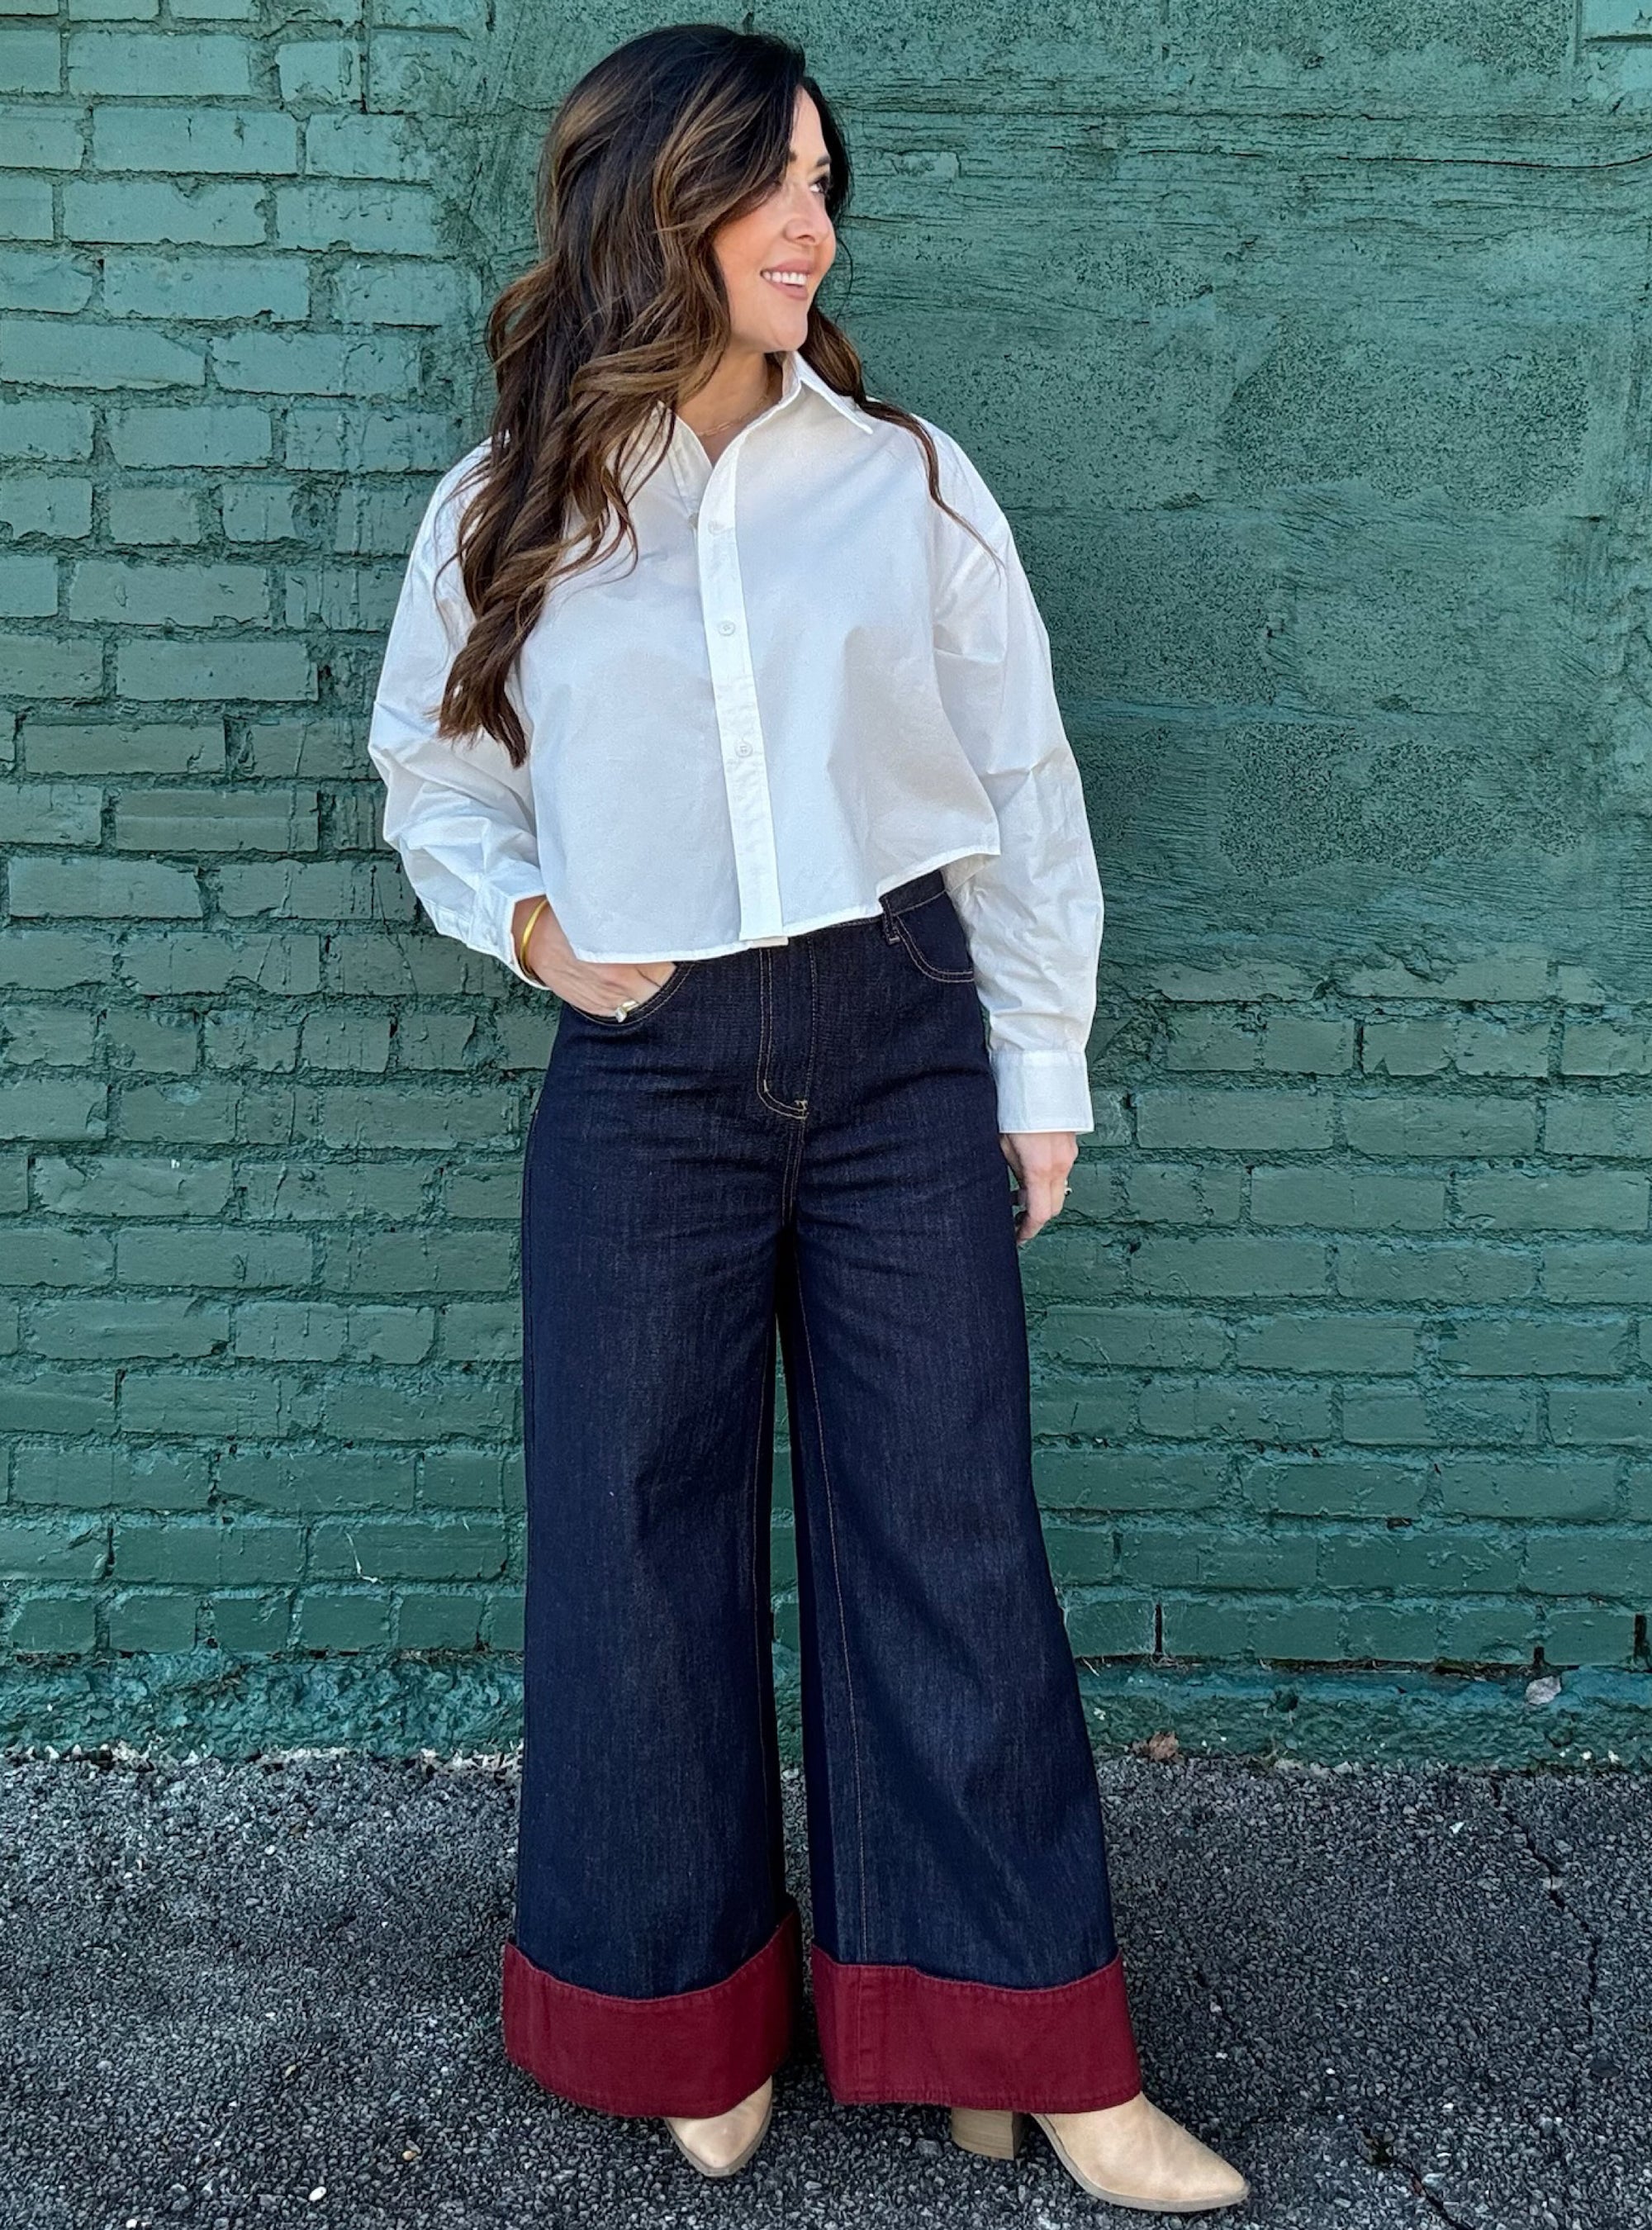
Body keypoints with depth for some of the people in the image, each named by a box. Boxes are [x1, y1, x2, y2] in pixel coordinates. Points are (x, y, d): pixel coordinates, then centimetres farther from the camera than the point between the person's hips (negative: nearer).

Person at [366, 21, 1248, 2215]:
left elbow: (1023, 784, 6)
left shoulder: (908, 480, 4)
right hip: (647, 1072, 1)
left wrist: (1043, 1071, 4)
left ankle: (1024, 2045, 18)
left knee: (949, 1529, 3)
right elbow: (430, 770, 16)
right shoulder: (509, 508, 5)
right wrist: (524, 919, -3)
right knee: (644, 1539, 7)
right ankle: (696, 2014, 28)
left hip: (899, 1045, 0)